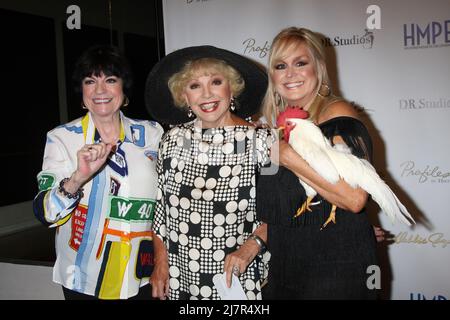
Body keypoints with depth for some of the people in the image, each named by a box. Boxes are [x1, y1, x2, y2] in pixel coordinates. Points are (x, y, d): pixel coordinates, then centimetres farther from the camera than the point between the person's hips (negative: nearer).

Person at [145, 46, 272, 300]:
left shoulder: (261, 140, -11)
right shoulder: (173, 140, -2)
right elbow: (160, 207, 7)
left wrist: (251, 246, -18)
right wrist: (160, 262, 4)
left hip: (237, 278, -2)